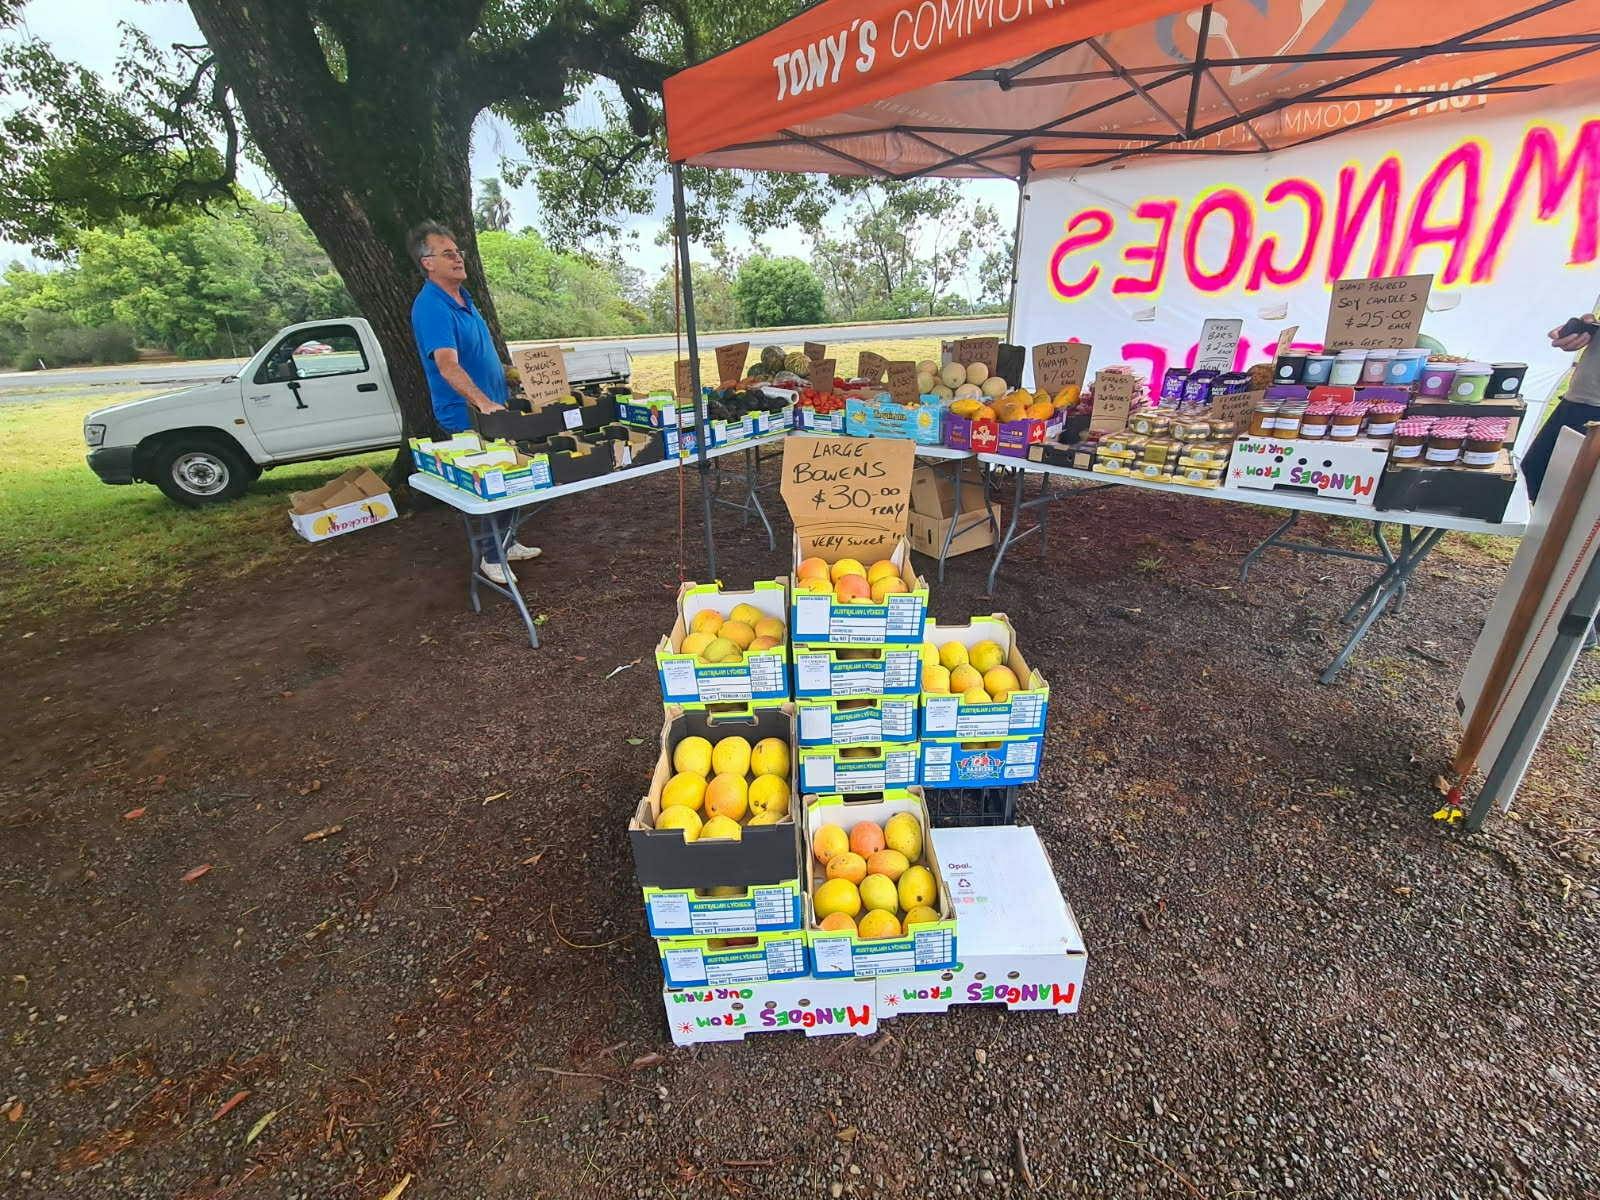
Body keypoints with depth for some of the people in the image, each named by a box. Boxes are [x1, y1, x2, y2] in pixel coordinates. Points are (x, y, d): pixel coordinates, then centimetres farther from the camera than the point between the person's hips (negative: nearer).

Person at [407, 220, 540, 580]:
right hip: (465, 416, -9)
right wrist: (483, 402, -42)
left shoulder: (463, 296, 10)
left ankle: (506, 543, 31)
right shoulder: (430, 308, -20)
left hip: (495, 408, 9)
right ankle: (489, 557, 15)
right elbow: (447, 365, -32)